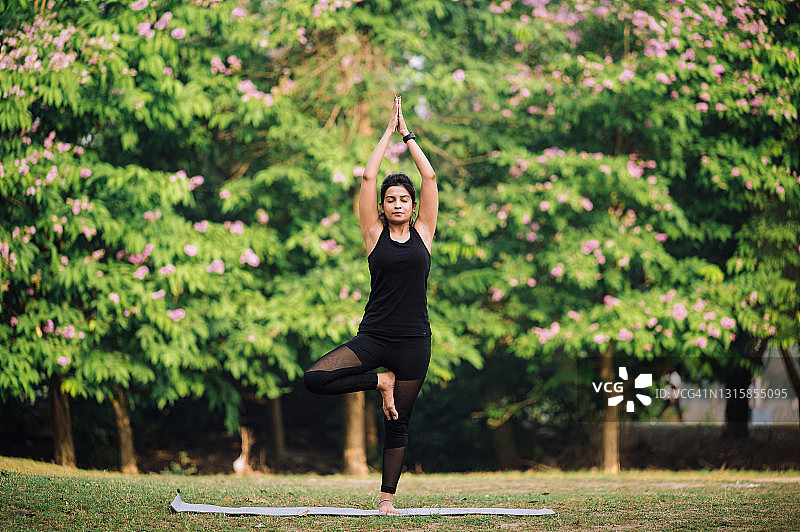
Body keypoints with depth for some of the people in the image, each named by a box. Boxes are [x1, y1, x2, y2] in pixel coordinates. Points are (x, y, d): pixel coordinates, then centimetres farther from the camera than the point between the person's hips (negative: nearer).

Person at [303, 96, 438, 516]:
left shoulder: (422, 233, 7)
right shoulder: (375, 234, 5)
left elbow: (430, 177, 5)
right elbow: (368, 177, 1)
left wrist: (407, 134, 9)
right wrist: (389, 131, 6)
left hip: (414, 340, 0)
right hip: (373, 336, 0)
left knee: (398, 422, 5)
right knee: (314, 379, -19)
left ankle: (387, 497, 16)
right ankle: (379, 381, 3)